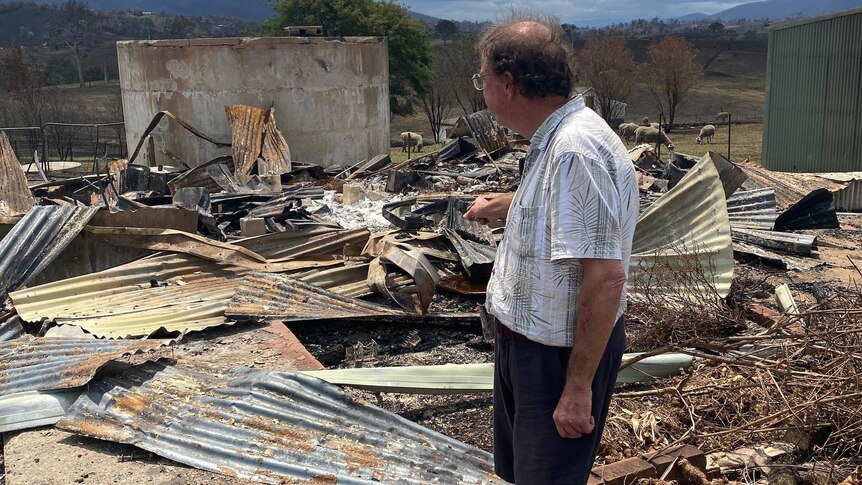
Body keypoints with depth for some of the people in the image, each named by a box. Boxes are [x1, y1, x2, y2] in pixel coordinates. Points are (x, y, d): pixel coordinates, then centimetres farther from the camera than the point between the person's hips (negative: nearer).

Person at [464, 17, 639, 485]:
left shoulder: (577, 150, -29)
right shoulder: (553, 140, 4)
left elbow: (605, 278, -31)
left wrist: (578, 387, -26)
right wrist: (495, 205, 47)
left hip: (562, 354, -10)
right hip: (523, 340, 10)